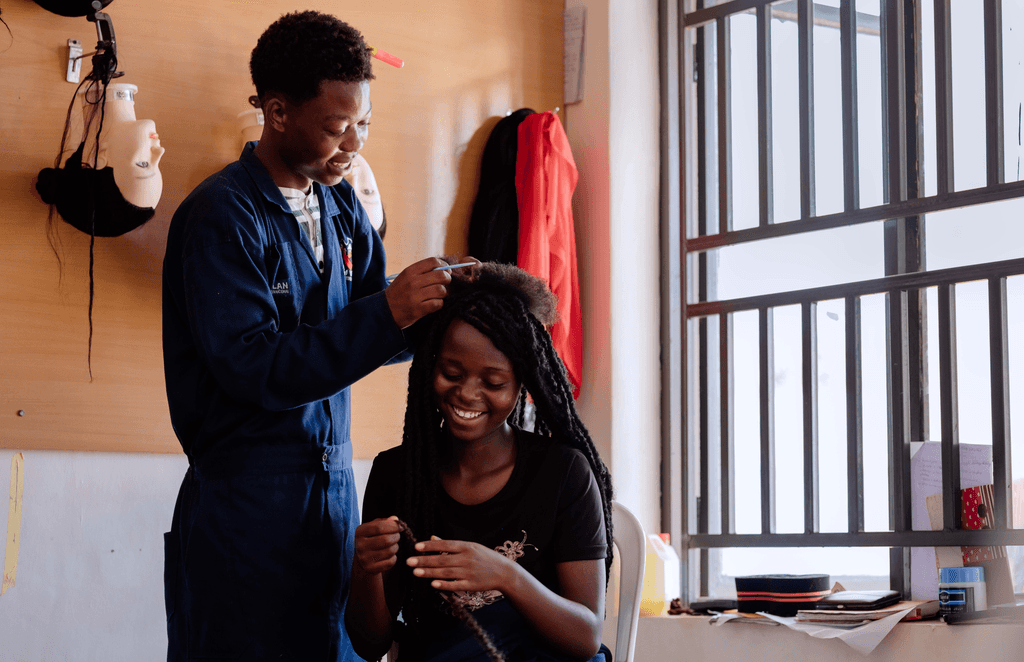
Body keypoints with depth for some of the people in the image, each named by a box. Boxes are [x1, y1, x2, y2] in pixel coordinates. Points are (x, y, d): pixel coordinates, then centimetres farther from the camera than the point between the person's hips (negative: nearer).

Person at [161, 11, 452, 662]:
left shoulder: (341, 204, 10)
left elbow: (373, 336, 11)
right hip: (244, 502, -6)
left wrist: (437, 303, -10)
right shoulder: (220, 216, -13)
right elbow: (251, 368, -21)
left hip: (333, 484, 7)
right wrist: (388, 313, -25)